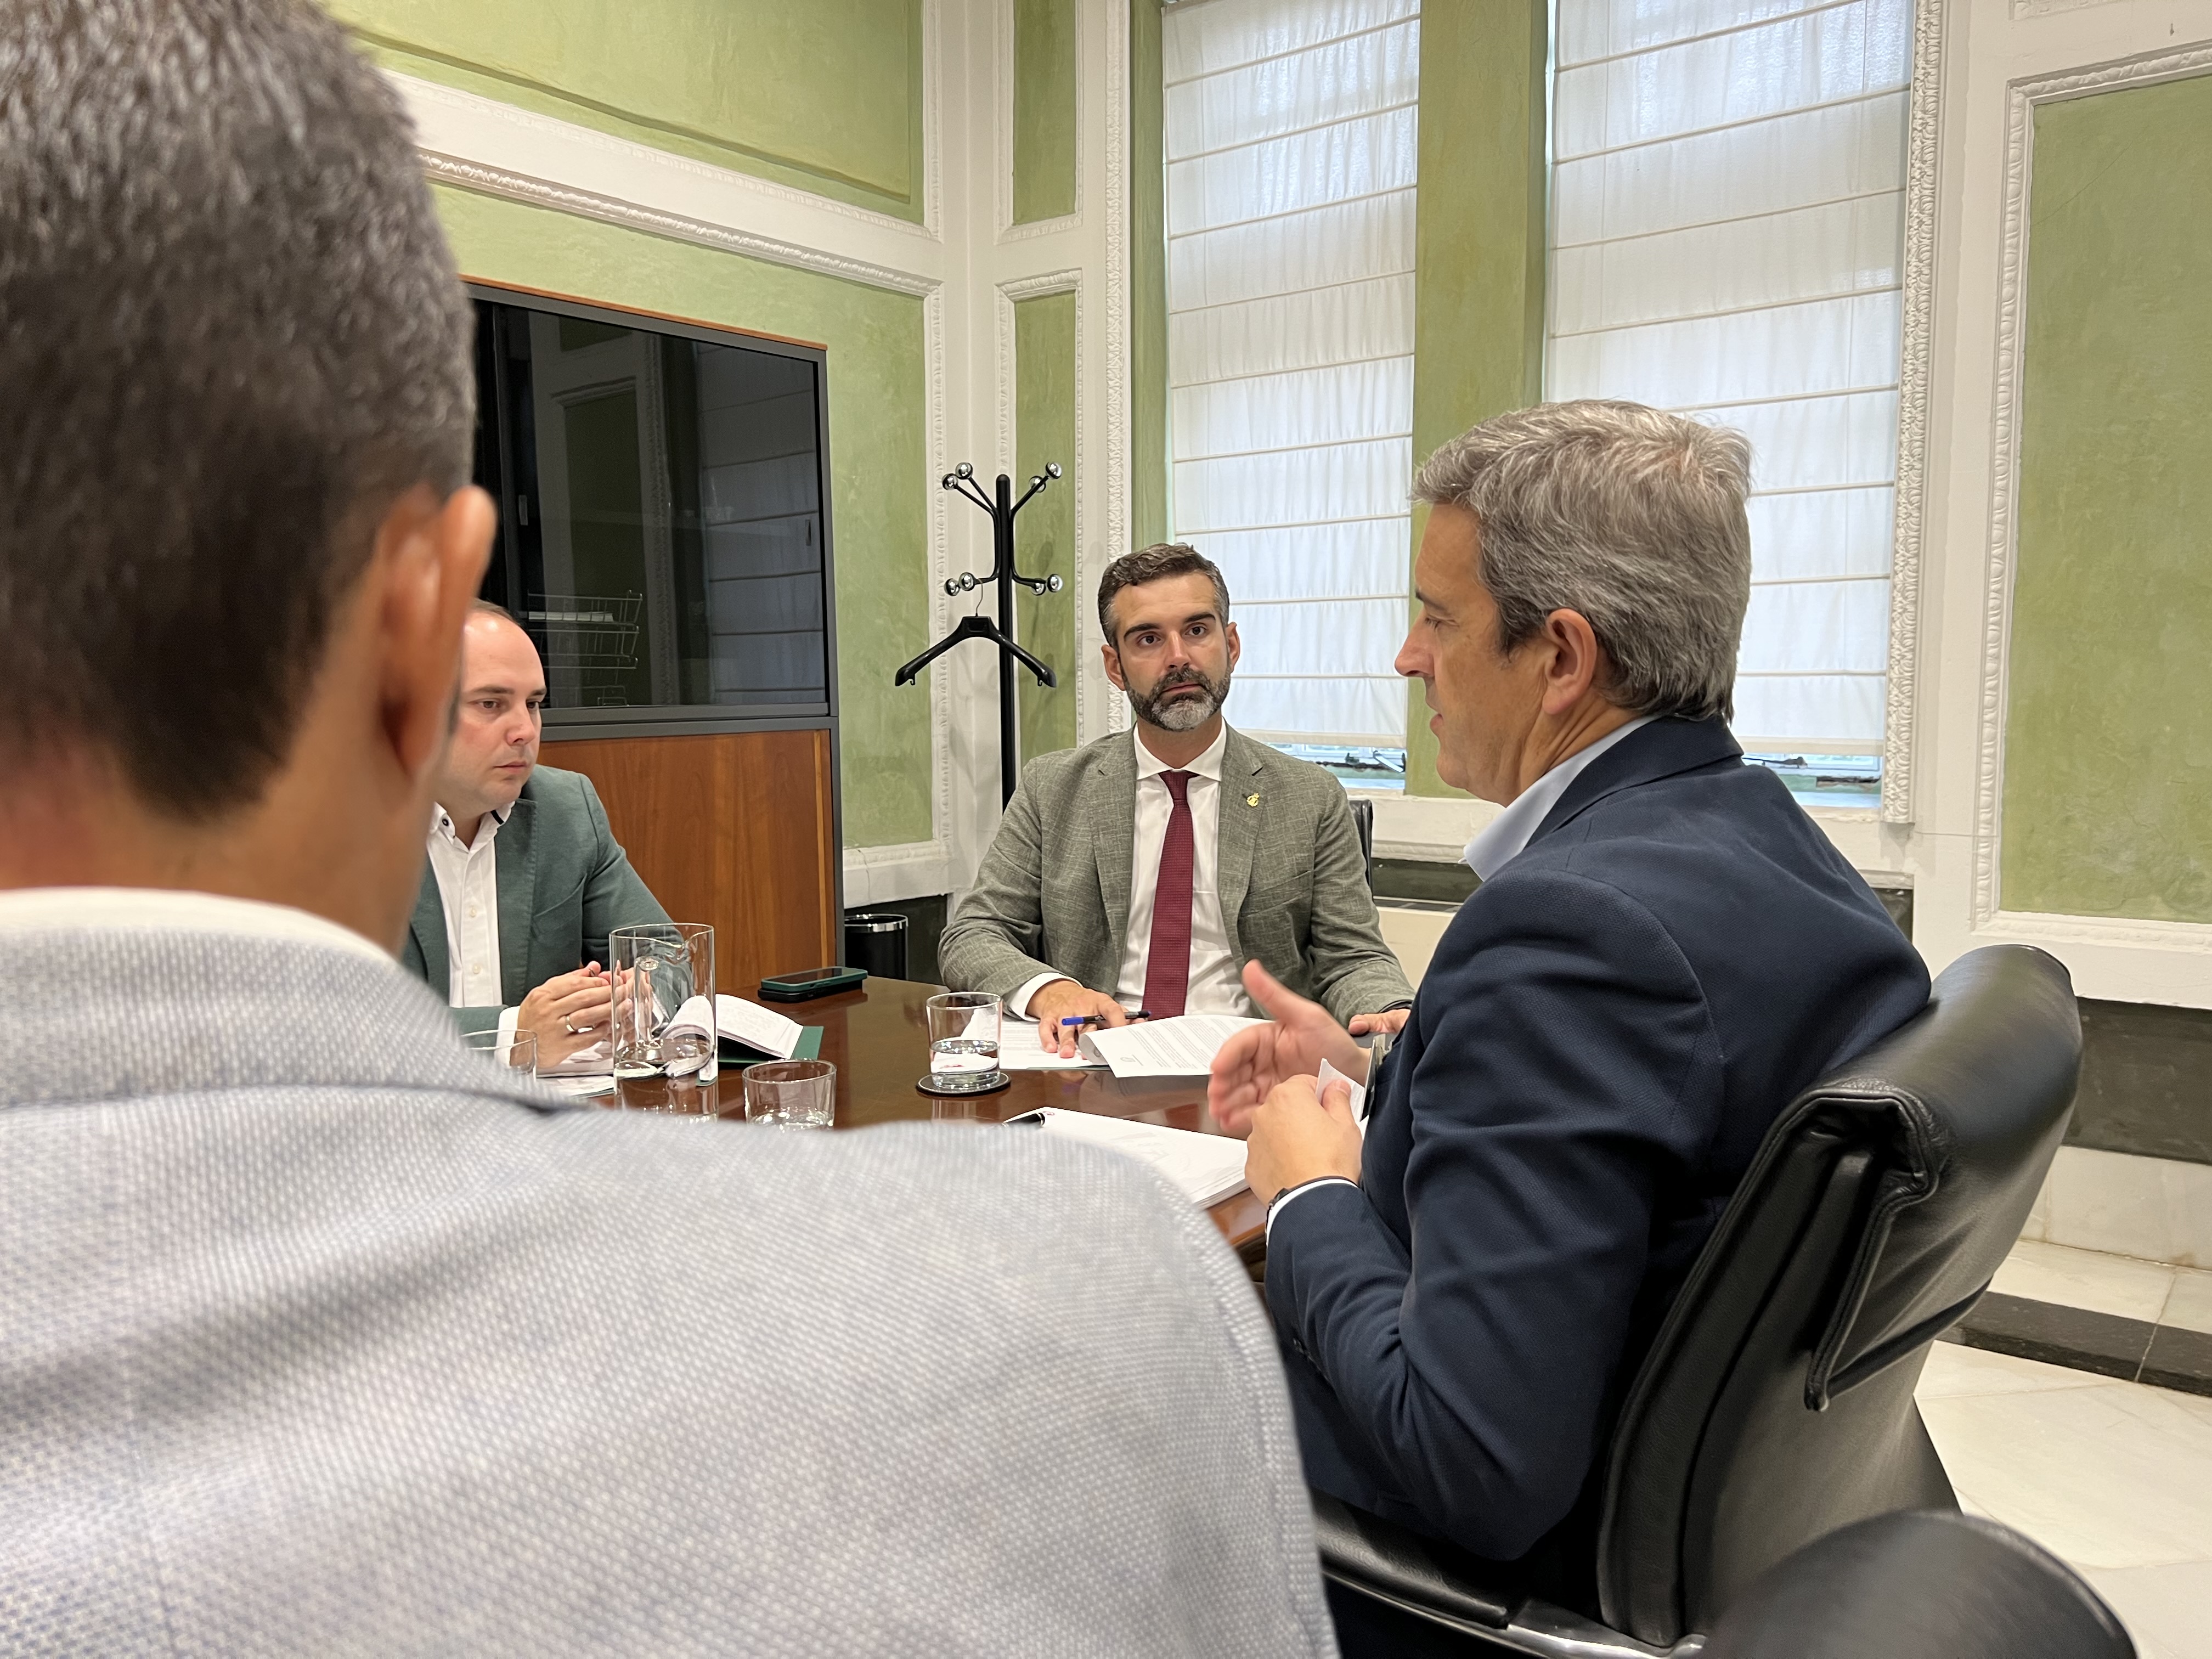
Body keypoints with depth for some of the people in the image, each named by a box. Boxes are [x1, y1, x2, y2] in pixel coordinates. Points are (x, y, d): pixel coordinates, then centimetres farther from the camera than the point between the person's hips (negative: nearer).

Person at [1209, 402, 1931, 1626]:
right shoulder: (1778, 848, -3)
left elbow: (1474, 1472, -32)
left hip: (1529, 1562, -8)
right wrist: (1372, 1079, 3)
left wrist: (1310, 1198, -16)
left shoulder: (1571, 922, -32)